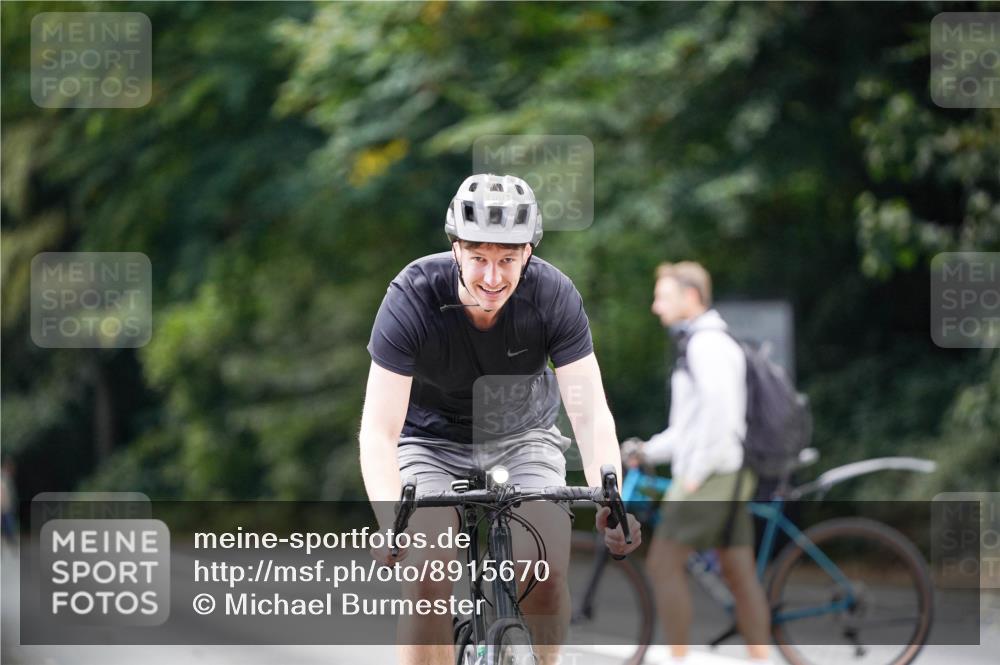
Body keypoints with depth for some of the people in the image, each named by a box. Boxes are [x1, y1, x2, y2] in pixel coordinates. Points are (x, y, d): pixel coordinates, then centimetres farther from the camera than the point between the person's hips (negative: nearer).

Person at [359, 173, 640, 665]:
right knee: (426, 578, -23)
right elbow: (378, 431, -31)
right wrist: (390, 522, -47)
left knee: (547, 570, -21)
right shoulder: (411, 299, -28)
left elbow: (590, 413, -25)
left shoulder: (553, 296, -24)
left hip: (522, 436, 1)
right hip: (432, 439, -1)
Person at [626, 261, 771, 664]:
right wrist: (649, 451, 17)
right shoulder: (700, 342, 21)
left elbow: (720, 408, -23)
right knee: (740, 574, 6)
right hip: (730, 478, 10)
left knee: (662, 565, -7)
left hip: (711, 475, -10)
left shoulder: (706, 343, -12)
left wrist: (695, 473, -20)